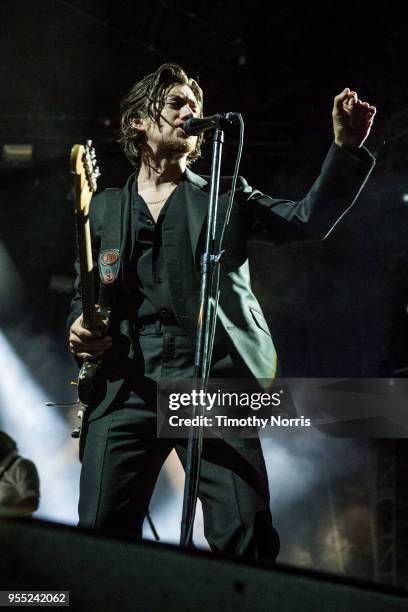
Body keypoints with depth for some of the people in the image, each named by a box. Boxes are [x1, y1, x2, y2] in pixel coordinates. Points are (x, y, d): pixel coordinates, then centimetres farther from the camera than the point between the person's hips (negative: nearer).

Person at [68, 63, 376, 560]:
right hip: (128, 389, 2)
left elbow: (309, 219, 5)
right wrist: (80, 326, 1)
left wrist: (345, 148, -8)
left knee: (247, 543, -12)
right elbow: (85, 292, 24)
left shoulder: (227, 195, 17)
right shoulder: (104, 208, 20)